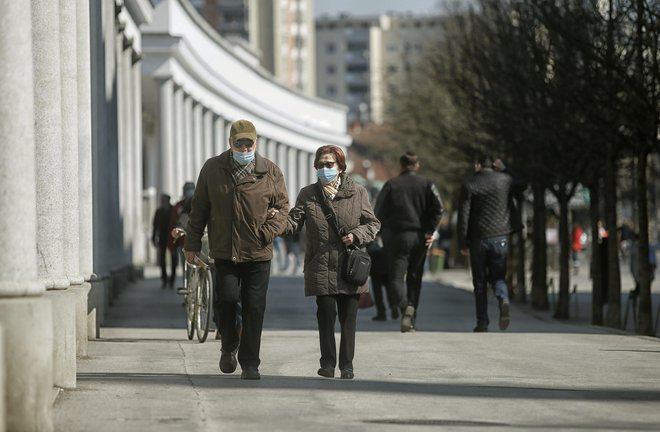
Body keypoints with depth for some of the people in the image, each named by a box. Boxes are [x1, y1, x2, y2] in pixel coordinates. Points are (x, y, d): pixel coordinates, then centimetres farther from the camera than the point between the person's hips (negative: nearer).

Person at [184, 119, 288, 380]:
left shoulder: (271, 172, 3)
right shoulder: (212, 169, 5)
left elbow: (283, 207, 9)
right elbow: (199, 209, 11)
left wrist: (270, 231, -9)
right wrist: (192, 243, 9)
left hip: (258, 253, 0)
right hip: (224, 251, 0)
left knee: (254, 308, 0)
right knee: (227, 297, -12)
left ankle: (250, 364, 9)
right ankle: (229, 347, 16)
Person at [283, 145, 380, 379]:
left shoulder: (357, 193, 5)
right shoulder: (308, 194, 7)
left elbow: (373, 224, 8)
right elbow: (295, 221, -1)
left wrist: (356, 235, -9)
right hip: (322, 267, 0)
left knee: (348, 317, 3)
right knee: (326, 315, -1)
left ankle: (346, 364, 12)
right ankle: (328, 363, 10)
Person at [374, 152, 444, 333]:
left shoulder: (391, 184, -1)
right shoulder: (426, 184, 4)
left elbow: (379, 211, -3)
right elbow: (439, 208, -8)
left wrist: (385, 231, 11)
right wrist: (430, 231, -5)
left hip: (396, 236, -2)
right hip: (419, 237, 2)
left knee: (396, 277, 0)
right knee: (414, 278, 13)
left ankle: (405, 306, -27)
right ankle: (411, 320, 10)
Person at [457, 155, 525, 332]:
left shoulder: (469, 185, -4)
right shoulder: (504, 180, 2)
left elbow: (463, 216, -7)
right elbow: (522, 185, 25)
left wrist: (462, 243, -2)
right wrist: (504, 169, 25)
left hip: (478, 239, -1)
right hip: (500, 238, 2)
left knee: (480, 282, 8)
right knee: (497, 276, 12)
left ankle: (482, 323, 6)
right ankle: (504, 301, -20)